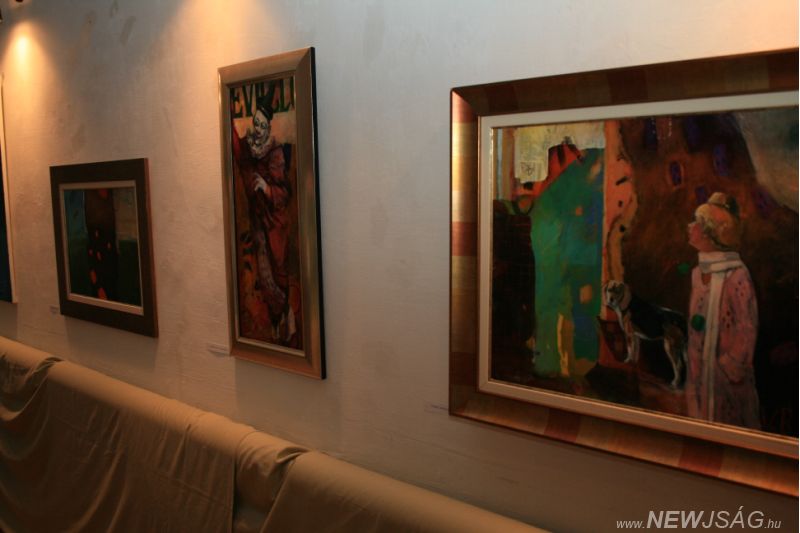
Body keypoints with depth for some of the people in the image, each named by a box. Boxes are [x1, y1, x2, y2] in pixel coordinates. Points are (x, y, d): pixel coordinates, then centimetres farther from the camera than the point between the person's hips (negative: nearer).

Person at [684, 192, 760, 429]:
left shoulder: (736, 275, -17)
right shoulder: (699, 272, 6)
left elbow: (747, 328, -16)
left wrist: (731, 368, -14)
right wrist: (692, 367, 10)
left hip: (727, 373, -7)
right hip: (700, 371, 7)